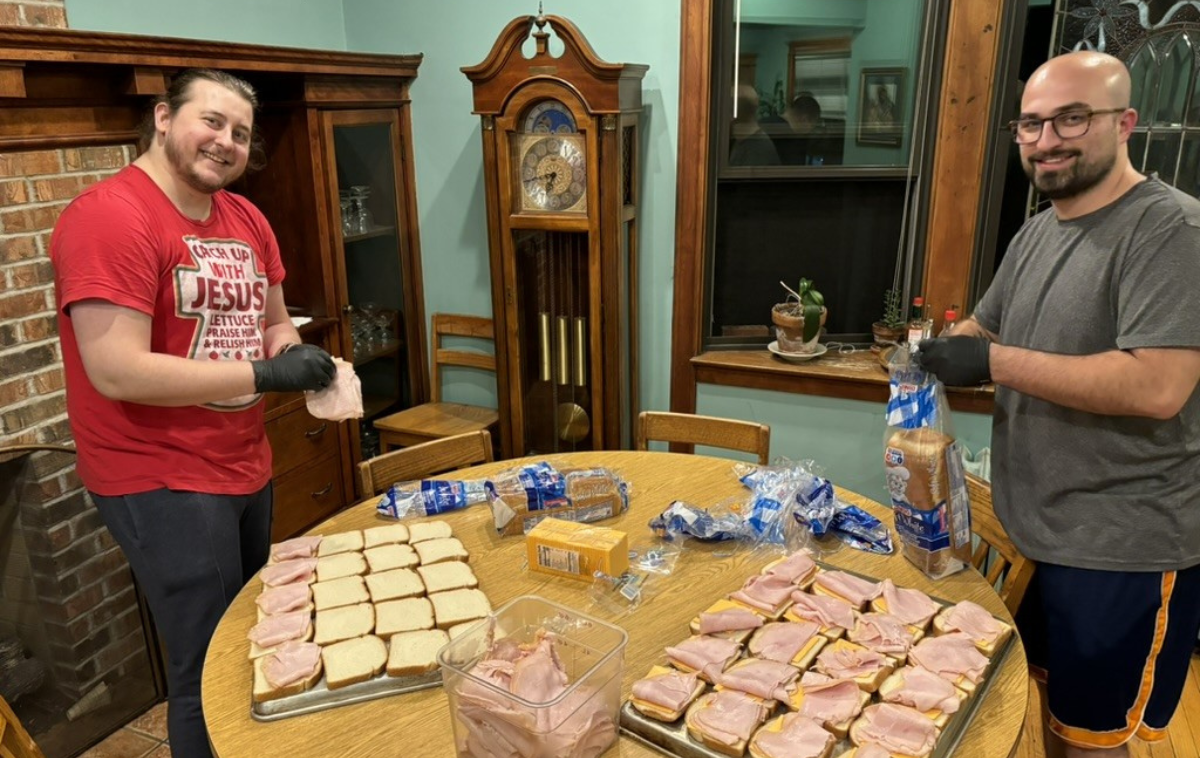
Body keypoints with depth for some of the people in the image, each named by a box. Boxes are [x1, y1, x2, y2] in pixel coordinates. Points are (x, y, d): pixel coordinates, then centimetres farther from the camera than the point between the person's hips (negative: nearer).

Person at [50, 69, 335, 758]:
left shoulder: (246, 219, 6)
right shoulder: (109, 216, -19)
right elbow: (118, 371, -25)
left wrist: (295, 352, -9)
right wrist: (265, 374, -24)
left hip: (247, 466, 8)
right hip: (162, 481, -8)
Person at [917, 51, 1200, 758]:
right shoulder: (1038, 231, 9)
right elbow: (984, 329, 18)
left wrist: (992, 362, -25)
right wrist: (937, 347, -5)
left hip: (1123, 549, -8)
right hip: (1034, 529, 8)